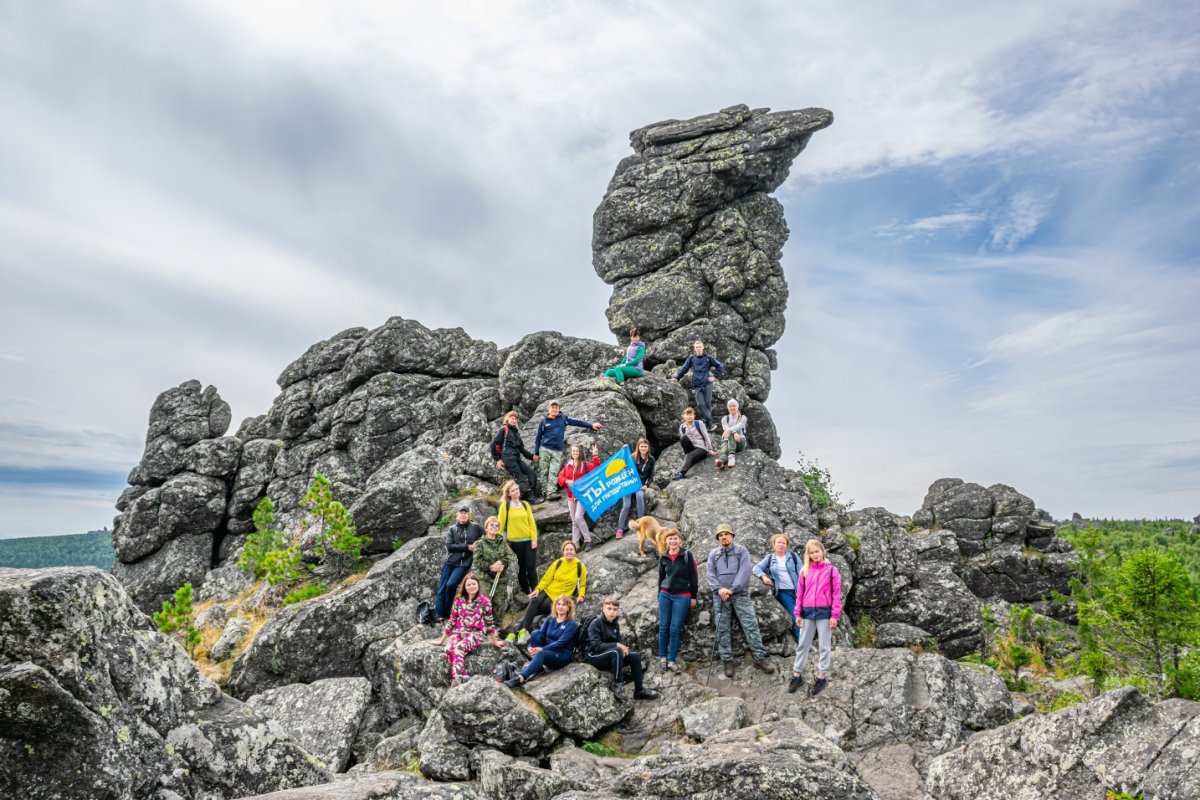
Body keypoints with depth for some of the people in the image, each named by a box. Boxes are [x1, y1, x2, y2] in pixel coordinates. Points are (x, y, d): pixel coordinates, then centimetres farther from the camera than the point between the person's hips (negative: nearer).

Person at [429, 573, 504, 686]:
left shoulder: (484, 601, -1)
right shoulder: (459, 600, 8)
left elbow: (490, 622, 5)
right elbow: (451, 621, 14)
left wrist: (495, 642, 10)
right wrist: (441, 640, 15)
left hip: (475, 634, -3)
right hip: (458, 632, 3)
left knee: (459, 648, -35)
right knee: (449, 649, -31)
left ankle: (457, 679, -40)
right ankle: (462, 678, -38)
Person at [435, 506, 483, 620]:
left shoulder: (475, 527, 4)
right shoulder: (452, 529, 6)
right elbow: (449, 546, -5)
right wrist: (467, 547, -13)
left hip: (464, 563, -2)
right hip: (450, 562, 2)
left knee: (451, 585, -17)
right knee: (442, 587, -3)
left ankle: (447, 613, 0)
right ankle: (439, 614, 4)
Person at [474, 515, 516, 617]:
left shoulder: (502, 543, 14)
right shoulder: (480, 543, 4)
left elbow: (513, 556, 2)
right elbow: (477, 562, -6)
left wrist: (502, 563, -15)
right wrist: (490, 567, -15)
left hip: (502, 579, 3)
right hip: (487, 579, -3)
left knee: (500, 604, 3)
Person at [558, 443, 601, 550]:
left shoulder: (585, 464, -2)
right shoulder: (567, 466, 9)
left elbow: (596, 469, -17)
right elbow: (560, 478, 6)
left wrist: (595, 456, -27)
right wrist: (566, 481, -15)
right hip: (571, 497, 5)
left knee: (578, 517, -19)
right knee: (574, 521, 8)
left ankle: (587, 540, -6)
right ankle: (575, 545, 12)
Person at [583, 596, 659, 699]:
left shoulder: (615, 624, 8)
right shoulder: (596, 623, -14)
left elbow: (618, 643, 12)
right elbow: (595, 645, -23)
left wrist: (623, 648, -12)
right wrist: (617, 645, -27)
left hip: (611, 656, 7)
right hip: (593, 656, -7)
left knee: (635, 655, -8)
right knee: (616, 651, -34)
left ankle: (639, 690, -1)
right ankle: (618, 686, -28)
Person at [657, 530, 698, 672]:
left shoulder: (687, 555, -3)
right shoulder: (663, 558, 5)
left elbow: (693, 577, -1)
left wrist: (693, 597, -1)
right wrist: (660, 596, 13)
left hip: (682, 596, -3)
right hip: (665, 595, 3)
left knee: (675, 628, -2)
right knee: (663, 627, 3)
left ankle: (671, 660, 5)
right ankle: (662, 657, 13)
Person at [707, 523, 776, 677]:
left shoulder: (742, 551, 4)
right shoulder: (713, 554, 12)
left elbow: (744, 572, -8)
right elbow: (711, 574, 5)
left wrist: (731, 589, -16)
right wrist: (719, 589, -13)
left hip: (740, 594, -2)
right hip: (720, 595, 3)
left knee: (751, 624, -10)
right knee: (723, 629, 3)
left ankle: (760, 657, -5)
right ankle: (727, 660, 11)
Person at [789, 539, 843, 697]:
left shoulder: (831, 570, -2)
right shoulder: (804, 571, 7)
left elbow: (836, 593, -4)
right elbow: (800, 593, 8)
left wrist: (835, 614, -8)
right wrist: (798, 613, 4)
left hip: (824, 612, -3)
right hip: (808, 612, 3)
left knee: (825, 646, 6)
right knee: (803, 644, 10)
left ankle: (821, 677, 15)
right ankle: (797, 675, 19)